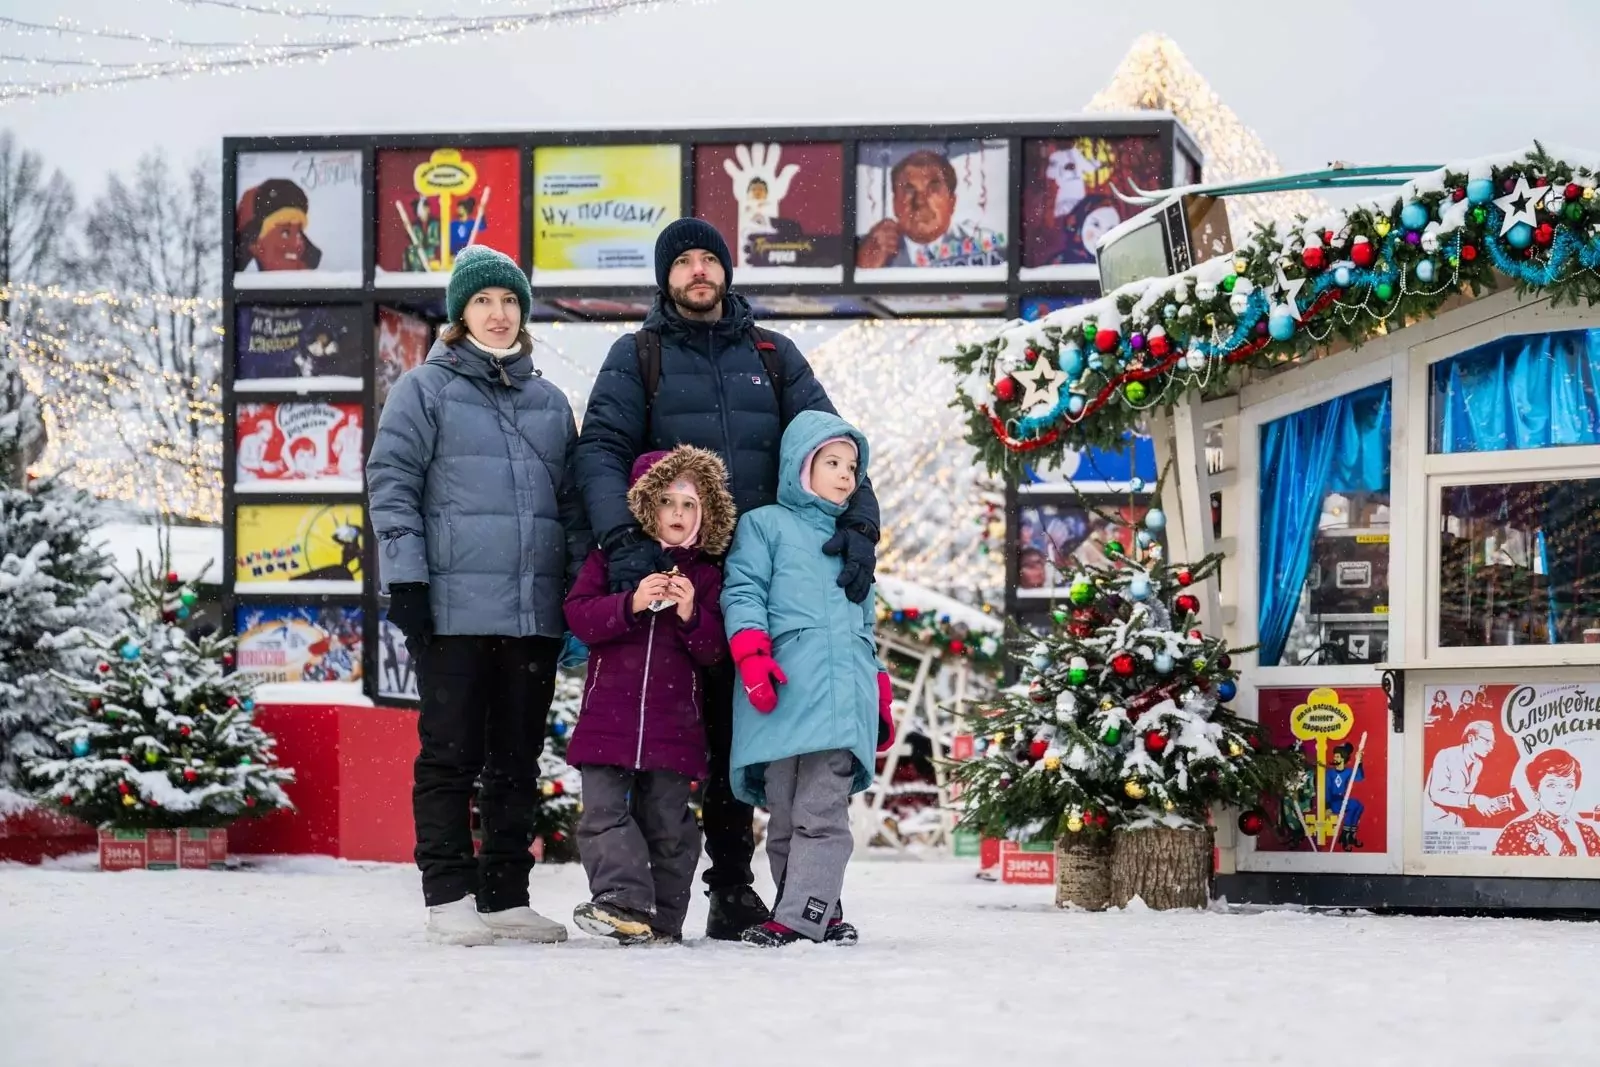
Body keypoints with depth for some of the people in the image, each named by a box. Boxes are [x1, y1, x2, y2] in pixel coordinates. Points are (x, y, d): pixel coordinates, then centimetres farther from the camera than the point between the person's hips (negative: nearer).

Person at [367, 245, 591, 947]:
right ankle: (449, 896, 2)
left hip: (535, 613, 5)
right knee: (451, 755, -2)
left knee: (518, 759, 8)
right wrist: (405, 581, -11)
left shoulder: (549, 402, 18)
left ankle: (506, 896, 13)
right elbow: (391, 485, -3)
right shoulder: (425, 389, 3)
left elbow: (572, 500, 20)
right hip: (454, 608, -5)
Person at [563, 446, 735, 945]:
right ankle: (623, 902, -17)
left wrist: (691, 615, -15)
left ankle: (664, 917, 9)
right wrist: (631, 604, -19)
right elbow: (579, 615, -5)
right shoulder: (611, 556, 6)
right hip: (609, 713, -1)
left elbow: (713, 651, 4)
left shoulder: (705, 575, 8)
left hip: (674, 721, 1)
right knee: (605, 811, -12)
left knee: (667, 820, 3)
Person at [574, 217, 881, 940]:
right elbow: (602, 449, -4)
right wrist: (622, 539, -21)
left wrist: (858, 524, -10)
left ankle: (732, 886, 9)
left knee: (736, 733, 5)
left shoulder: (772, 357, 15)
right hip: (667, 570, -2)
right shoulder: (637, 357, 8)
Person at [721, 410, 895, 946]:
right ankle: (821, 911, 3)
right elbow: (743, 591, 0)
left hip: (843, 698, 3)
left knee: (823, 812, -11)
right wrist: (751, 653, -15)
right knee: (785, 815, -3)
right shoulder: (765, 524, 13)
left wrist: (881, 700, 30)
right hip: (784, 693, -3)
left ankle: (800, 914, -17)